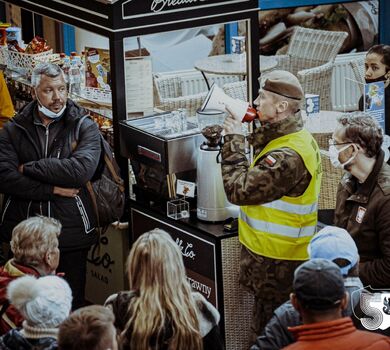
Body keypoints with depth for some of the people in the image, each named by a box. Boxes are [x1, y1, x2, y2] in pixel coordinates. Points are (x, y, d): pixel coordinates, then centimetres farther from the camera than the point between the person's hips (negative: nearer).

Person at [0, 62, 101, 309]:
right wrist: (53, 189, -15)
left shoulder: (85, 128, 1)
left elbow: (82, 169, -17)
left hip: (70, 231, -1)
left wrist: (29, 168, -11)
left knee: (72, 304, 5)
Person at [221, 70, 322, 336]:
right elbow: (260, 179, 14)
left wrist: (234, 141, -17)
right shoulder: (300, 137, 8)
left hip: (276, 263, -10)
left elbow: (239, 190, -26)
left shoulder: (288, 156, -26)